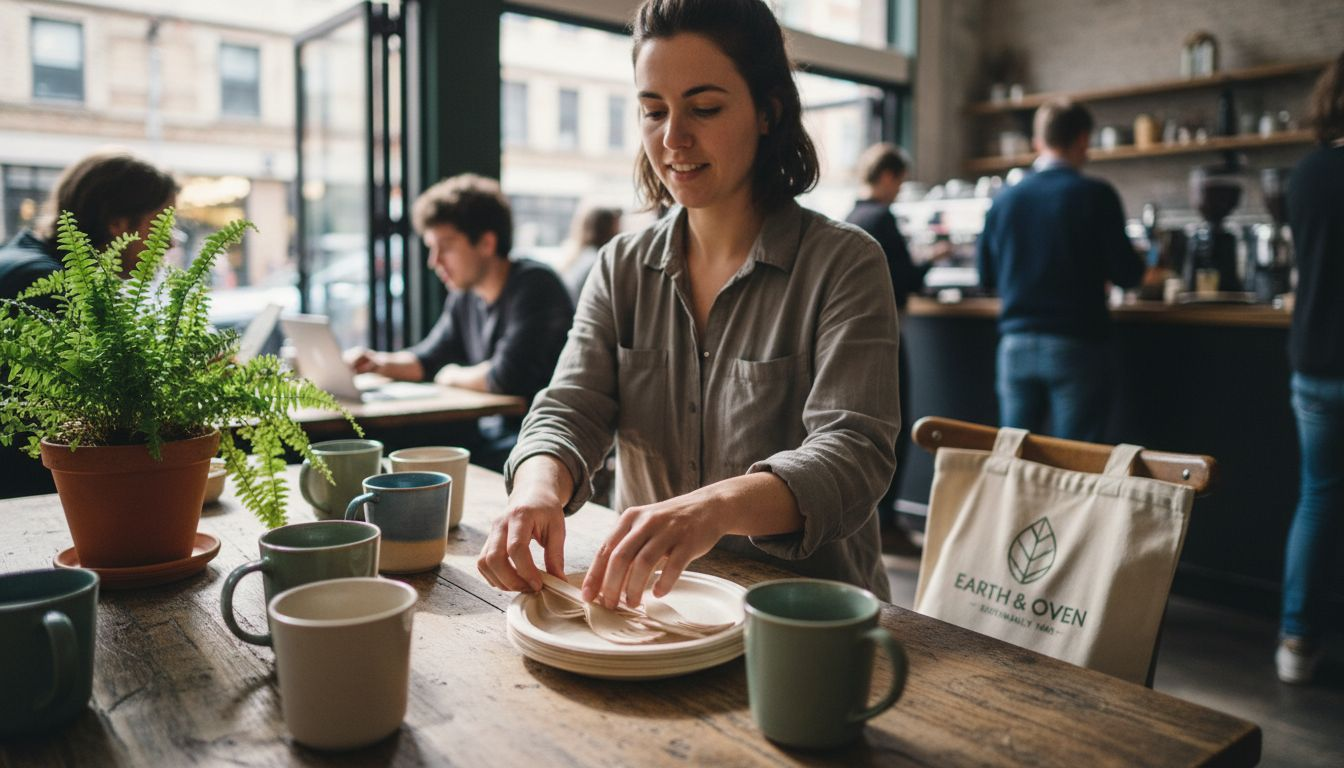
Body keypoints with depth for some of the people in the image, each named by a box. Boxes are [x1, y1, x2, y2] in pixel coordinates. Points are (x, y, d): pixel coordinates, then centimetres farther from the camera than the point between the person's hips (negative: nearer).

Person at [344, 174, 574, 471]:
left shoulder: (533, 286, -16)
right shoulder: (464, 295, 10)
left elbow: (506, 377, -24)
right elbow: (429, 359, 22)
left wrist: (454, 375, -4)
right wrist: (379, 362, 2)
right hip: (492, 430, 8)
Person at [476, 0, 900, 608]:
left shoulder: (844, 264, -7)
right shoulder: (622, 267, 7)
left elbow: (851, 453, -19)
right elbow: (570, 411, -2)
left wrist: (717, 506, -39)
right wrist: (539, 486, -26)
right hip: (648, 599, 4)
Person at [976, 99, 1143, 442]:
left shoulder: (1004, 198, 5)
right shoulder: (1095, 195, -6)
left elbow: (986, 275, 11)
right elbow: (1125, 274, -6)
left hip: (1016, 345, 4)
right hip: (1077, 345, -3)